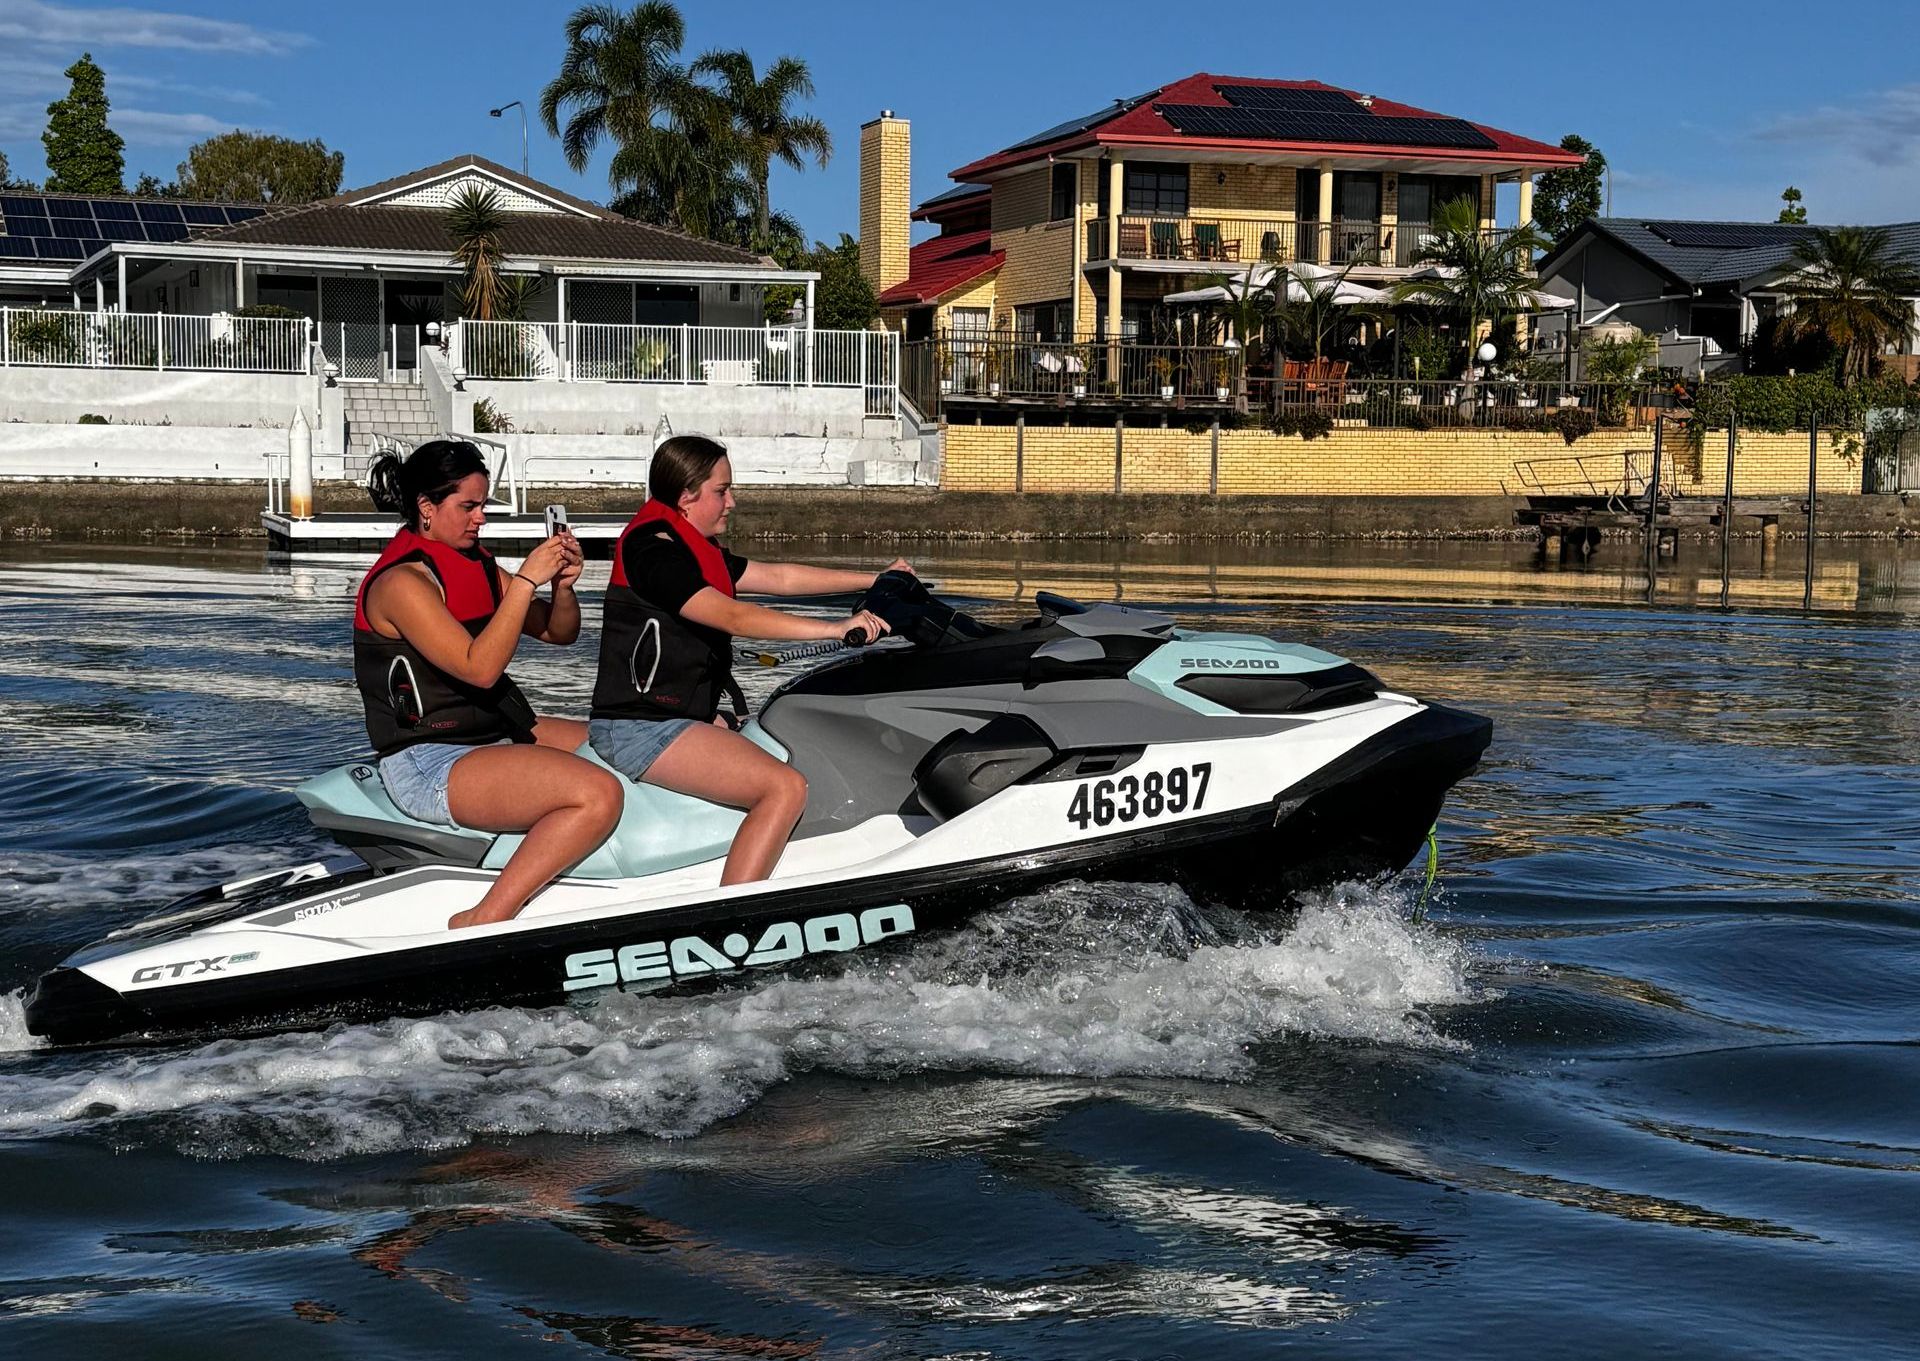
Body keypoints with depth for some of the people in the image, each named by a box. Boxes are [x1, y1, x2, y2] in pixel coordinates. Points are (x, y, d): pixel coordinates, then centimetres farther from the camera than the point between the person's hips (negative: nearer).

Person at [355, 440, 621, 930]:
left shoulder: (477, 564, 12)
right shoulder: (400, 582, -14)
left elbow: (559, 633, 15)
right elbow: (479, 668, -25)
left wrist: (563, 586, -7)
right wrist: (526, 580, -24)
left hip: (499, 733, 10)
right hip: (429, 765, -10)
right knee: (598, 794, -27)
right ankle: (482, 924, -24)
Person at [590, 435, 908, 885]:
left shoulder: (697, 551, 14)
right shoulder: (654, 552, -16)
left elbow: (780, 577, 17)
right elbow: (735, 617, -27)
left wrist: (876, 580, 17)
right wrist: (837, 629, -32)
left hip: (681, 717, 11)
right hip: (641, 731, -11)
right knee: (786, 787, -21)